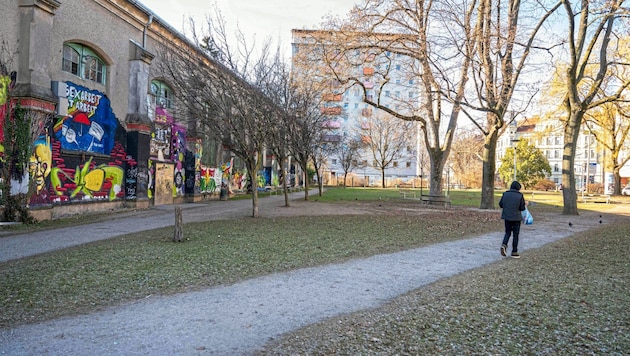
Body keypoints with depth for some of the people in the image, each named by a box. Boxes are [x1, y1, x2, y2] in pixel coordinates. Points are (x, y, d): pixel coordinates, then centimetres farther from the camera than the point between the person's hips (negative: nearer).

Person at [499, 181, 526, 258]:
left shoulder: (505, 194, -2)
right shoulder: (520, 195, -10)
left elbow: (500, 204, 2)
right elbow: (522, 208, -8)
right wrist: (525, 205, 13)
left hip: (507, 217, 3)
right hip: (516, 218, -3)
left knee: (507, 232, 17)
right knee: (515, 235, 7)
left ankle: (504, 245, -7)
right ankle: (514, 252, 12)